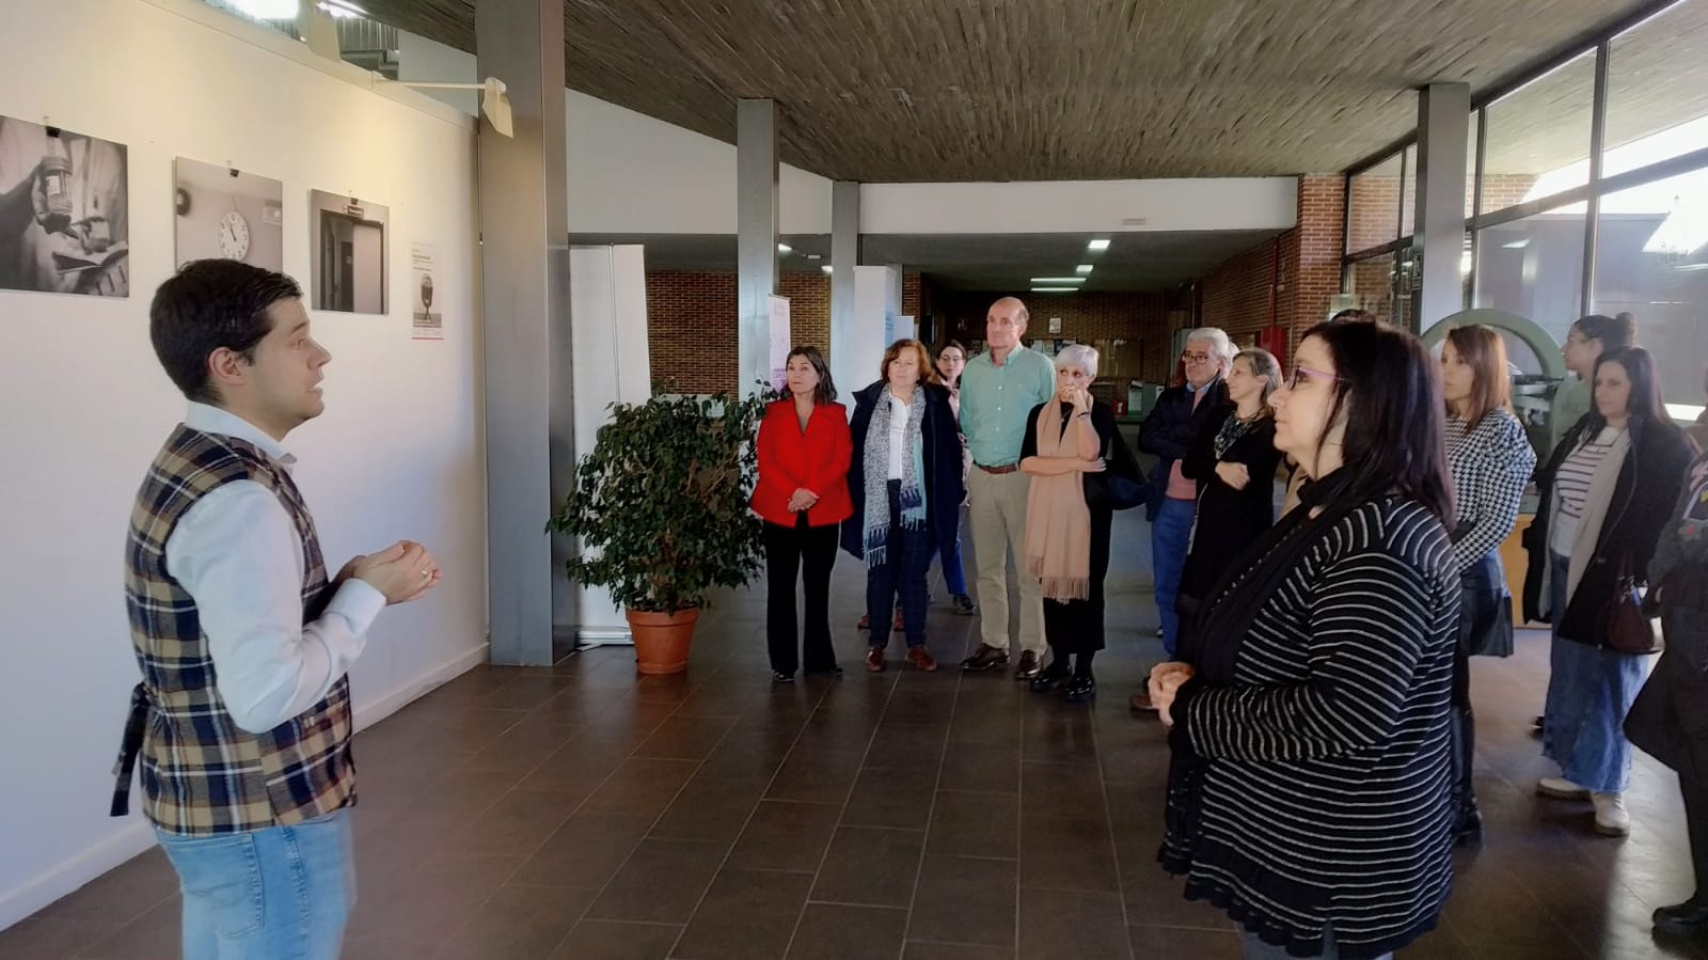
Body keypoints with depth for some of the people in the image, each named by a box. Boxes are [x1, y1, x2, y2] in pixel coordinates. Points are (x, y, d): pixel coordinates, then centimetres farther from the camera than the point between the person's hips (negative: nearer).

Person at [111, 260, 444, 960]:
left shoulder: (197, 462, 6)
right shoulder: (237, 497, -25)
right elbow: (267, 695, -30)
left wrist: (358, 585, 1)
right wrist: (366, 594, -19)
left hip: (216, 803, 10)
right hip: (262, 820, -10)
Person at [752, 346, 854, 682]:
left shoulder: (836, 414, 6)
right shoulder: (774, 413, 8)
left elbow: (842, 460, -4)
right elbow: (765, 460, -2)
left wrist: (811, 492, -17)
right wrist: (791, 493, -16)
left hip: (823, 512, 0)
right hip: (780, 512, 0)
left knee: (818, 587, 7)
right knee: (780, 588, 2)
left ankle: (819, 658, 16)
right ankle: (782, 662, 8)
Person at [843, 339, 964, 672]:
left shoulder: (935, 404, 0)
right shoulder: (869, 402, 2)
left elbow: (949, 452, 1)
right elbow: (854, 450, 2)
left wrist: (947, 496, -5)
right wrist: (854, 494, -4)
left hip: (917, 499, 0)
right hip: (878, 498, 1)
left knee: (914, 573, 7)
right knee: (880, 570, 8)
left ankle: (916, 644, 14)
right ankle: (877, 643, 15)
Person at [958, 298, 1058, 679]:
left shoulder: (1040, 366, -5)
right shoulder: (972, 369, 9)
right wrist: (980, 452, 11)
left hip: (1023, 476, -5)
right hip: (981, 477, 5)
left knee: (1030, 567, -2)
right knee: (988, 567, 10)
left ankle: (1033, 649, 6)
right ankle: (993, 643, 20)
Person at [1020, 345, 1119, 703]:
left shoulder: (1100, 414, -1)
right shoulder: (1040, 413, 7)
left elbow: (1091, 453, -20)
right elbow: (1027, 462, -7)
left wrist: (1081, 409, -18)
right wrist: (1075, 463, -15)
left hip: (1087, 510, -3)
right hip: (1047, 511, 3)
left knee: (1085, 586, 0)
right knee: (1053, 585, 7)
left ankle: (1084, 669, 7)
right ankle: (1059, 661, 18)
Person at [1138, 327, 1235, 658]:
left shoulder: (1232, 401, -5)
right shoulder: (1170, 397, 11)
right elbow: (1146, 438, -4)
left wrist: (1176, 447, -15)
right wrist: (1191, 449, -14)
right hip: (1169, 506, 5)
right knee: (1168, 589, 12)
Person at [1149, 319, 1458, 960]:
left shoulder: (1382, 538, -25)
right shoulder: (1329, 513, 8)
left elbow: (1344, 714, -33)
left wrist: (1191, 709, -21)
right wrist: (1195, 676, -3)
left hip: (1334, 874, -9)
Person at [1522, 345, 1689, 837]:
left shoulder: (1664, 445, -10)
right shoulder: (1584, 431, 9)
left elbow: (1665, 520, -13)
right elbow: (1550, 488, 14)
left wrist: (1645, 582, -19)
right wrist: (1540, 553, 9)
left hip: (1614, 579, -6)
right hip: (1564, 569, 6)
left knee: (1611, 678, 4)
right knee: (1568, 673, 14)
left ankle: (1608, 786, 16)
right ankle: (1578, 771, 27)